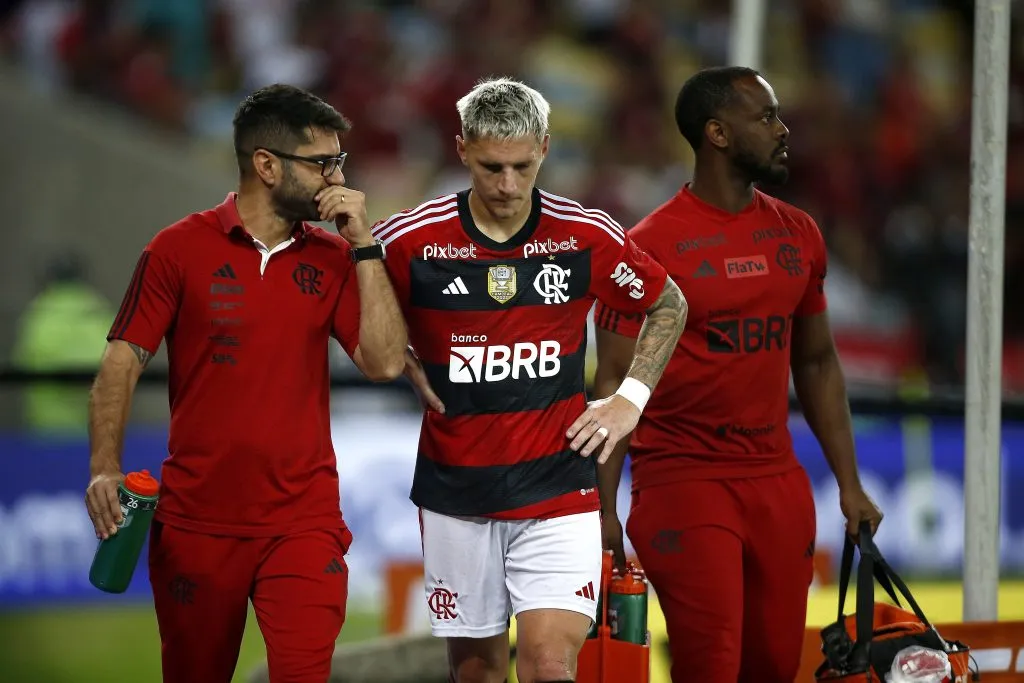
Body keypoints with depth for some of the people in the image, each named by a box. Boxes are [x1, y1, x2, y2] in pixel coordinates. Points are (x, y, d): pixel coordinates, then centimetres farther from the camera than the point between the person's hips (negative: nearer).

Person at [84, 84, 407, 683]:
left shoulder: (333, 258, 7)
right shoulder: (179, 250, 0)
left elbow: (385, 361, -2)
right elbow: (121, 365, -1)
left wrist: (363, 245, -5)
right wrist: (106, 468, -14)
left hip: (304, 525, 1)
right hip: (196, 521, -1)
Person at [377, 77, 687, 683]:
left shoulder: (588, 236, -4)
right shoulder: (412, 239, -6)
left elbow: (668, 305, 13)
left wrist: (630, 400, 6)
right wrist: (410, 371, -3)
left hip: (557, 491, -1)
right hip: (456, 492, 1)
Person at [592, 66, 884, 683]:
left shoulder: (799, 236, 10)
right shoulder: (650, 247, -7)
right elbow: (616, 383, -6)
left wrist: (850, 483, 14)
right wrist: (603, 511, -10)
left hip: (778, 481, 6)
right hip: (684, 479, -5)